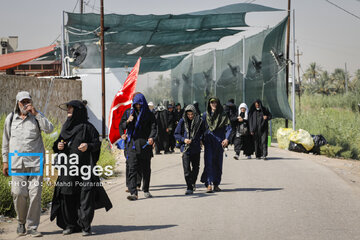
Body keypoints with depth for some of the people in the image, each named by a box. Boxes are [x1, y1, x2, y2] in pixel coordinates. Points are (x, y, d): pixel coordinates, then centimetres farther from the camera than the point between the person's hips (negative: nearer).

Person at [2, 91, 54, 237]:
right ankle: (21, 222, 16)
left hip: (35, 162, -1)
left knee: (35, 194, -6)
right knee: (19, 193, -7)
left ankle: (32, 227, 3)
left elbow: (49, 129, -10)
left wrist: (36, 113, -12)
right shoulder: (10, 118, 13)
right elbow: (6, 141, 18)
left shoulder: (37, 117, 8)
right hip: (17, 163, 1)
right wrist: (5, 161, 14)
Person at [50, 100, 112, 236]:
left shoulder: (87, 127, -2)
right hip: (68, 168, 5)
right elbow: (59, 143, 22)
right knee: (68, 197, 4)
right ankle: (70, 225, 13)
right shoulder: (67, 126, 15)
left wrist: (88, 146, -23)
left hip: (84, 167, -5)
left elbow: (97, 143, -3)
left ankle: (85, 226, -3)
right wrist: (58, 146, -1)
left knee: (85, 197, -7)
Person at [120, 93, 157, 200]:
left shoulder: (149, 114, 4)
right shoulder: (128, 112, 9)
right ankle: (133, 193, -15)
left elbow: (153, 128, -5)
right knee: (132, 169, -9)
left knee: (146, 169, 8)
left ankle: (146, 190, 23)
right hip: (132, 144, 0)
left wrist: (151, 137, -25)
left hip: (145, 144, 0)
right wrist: (128, 121, -11)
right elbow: (121, 126, 11)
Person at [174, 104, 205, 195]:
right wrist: (183, 139, -13)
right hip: (185, 148, -2)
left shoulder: (199, 121, 0)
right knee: (187, 169, -9)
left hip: (196, 148, 2)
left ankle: (193, 183, 38)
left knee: (196, 168, 14)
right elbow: (176, 134, 3)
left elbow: (203, 132, 16)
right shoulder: (182, 121, -2)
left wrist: (200, 139, 1)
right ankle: (189, 188, -6)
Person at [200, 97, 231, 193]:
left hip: (219, 141, 1)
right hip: (208, 141, -1)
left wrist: (227, 139, -15)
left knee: (218, 163, 5)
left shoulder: (223, 115, 4)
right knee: (209, 162, -11)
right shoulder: (205, 115, 7)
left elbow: (228, 128, -1)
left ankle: (216, 184, 15)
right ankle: (209, 184, -17)